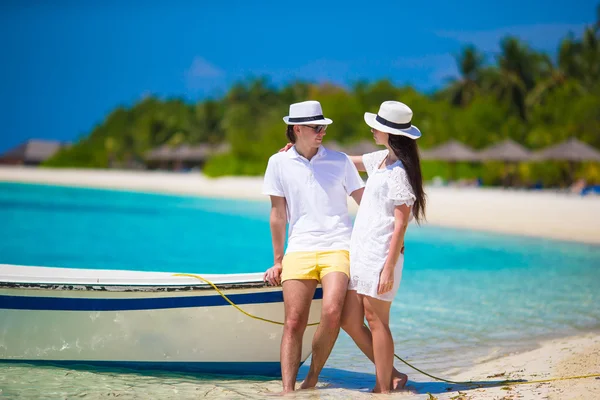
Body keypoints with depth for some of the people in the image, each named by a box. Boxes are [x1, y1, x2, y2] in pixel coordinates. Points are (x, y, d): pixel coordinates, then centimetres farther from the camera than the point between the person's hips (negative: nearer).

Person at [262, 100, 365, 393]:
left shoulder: (339, 160, 8)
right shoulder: (279, 163, 8)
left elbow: (365, 203, 13)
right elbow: (278, 213, 12)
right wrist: (277, 261, 14)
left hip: (337, 248, -1)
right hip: (299, 250, 1)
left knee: (331, 313, -21)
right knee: (293, 322, -8)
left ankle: (313, 378, -3)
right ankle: (287, 390, -7)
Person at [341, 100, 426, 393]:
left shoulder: (399, 171, -13)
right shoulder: (380, 160, 14)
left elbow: (401, 223, -16)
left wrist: (389, 268, -19)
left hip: (380, 254, -9)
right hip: (361, 251, 9)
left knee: (376, 320, -4)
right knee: (350, 320, 9)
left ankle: (384, 389, 5)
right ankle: (389, 374, 20)